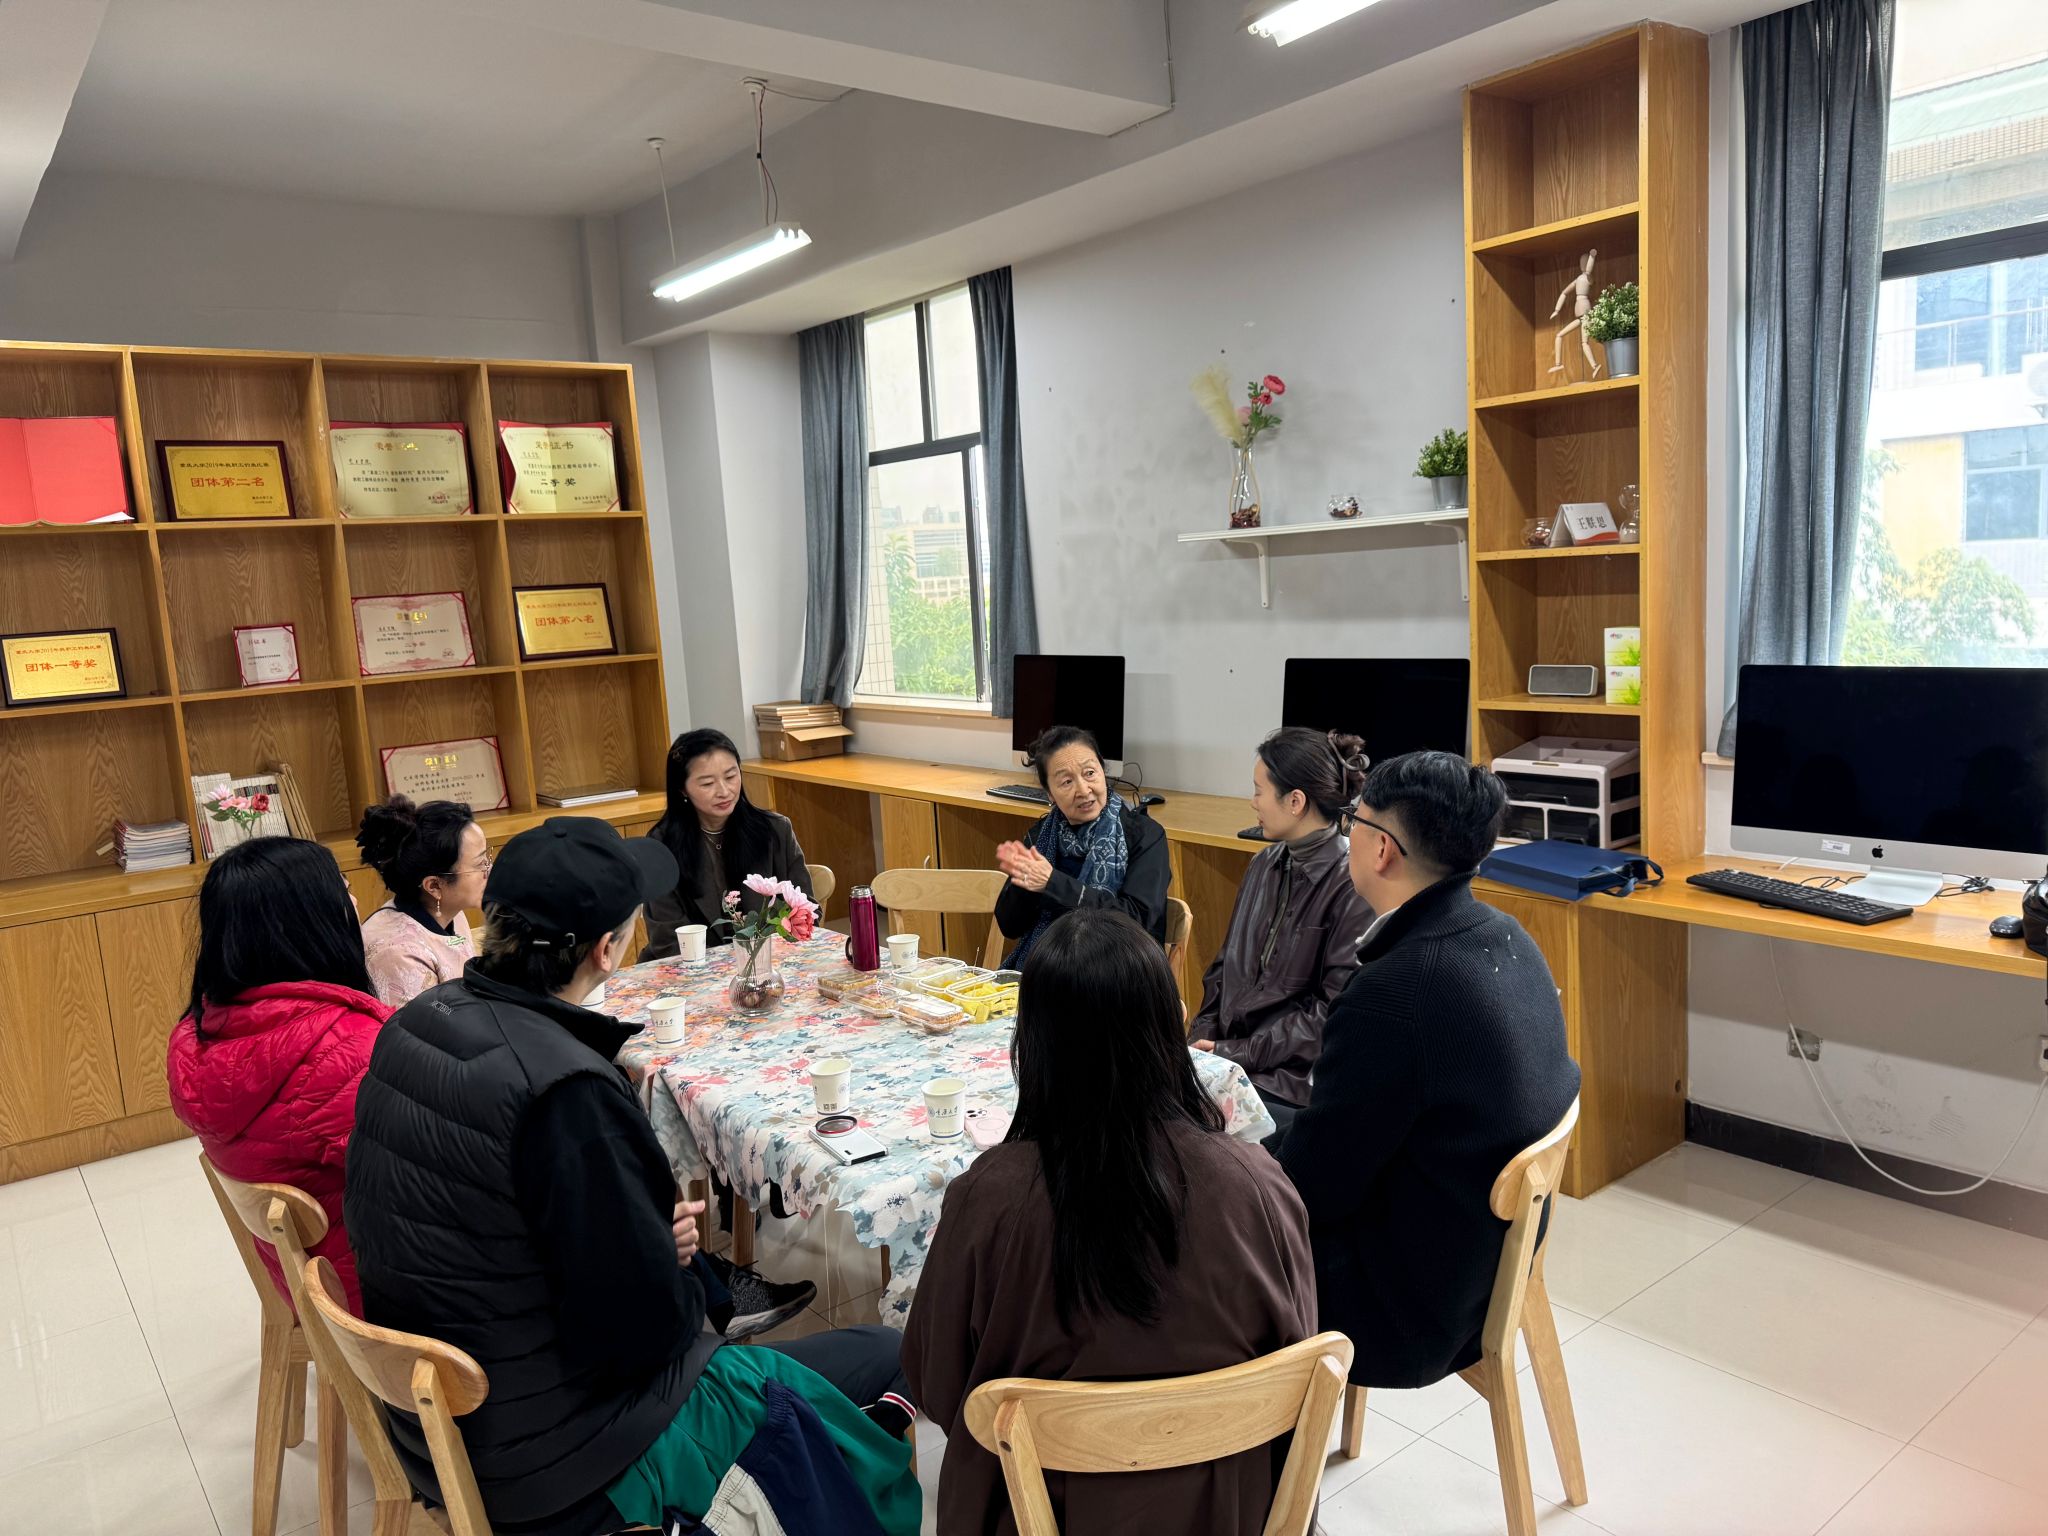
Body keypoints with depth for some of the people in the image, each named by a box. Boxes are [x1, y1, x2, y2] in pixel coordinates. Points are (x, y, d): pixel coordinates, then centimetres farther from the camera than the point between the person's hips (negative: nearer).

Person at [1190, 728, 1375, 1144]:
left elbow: (1335, 1008, -14)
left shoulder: (1351, 884, -13)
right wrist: (1204, 1036, 1)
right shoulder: (1266, 865, 11)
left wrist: (1237, 1054, -13)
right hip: (1227, 1051, 6)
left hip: (1293, 1080, -6)